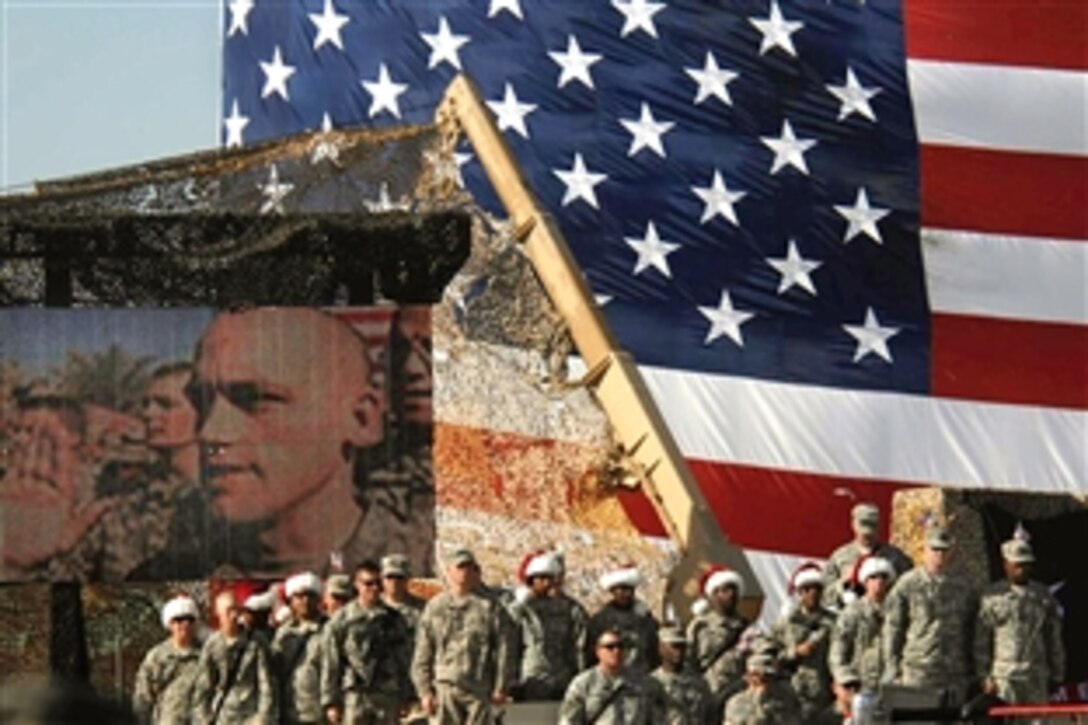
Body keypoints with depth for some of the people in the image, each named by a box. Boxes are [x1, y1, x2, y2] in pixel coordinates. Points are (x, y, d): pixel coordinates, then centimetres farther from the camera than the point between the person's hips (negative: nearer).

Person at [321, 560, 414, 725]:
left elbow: (406, 662, 10)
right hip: (355, 697, -2)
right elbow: (330, 666, 0)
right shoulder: (341, 621, 1)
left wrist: (407, 698, 6)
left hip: (388, 698, 2)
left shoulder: (394, 619, 8)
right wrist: (331, 702, -4)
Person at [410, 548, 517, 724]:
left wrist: (501, 688, -4)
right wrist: (425, 691, 2)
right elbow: (422, 655, 9)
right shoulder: (435, 608, 10)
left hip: (479, 690, -1)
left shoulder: (491, 607, 4)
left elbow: (505, 650, 1)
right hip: (444, 689, 1)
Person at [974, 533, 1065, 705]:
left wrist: (1057, 676, 11)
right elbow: (981, 642, 3)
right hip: (1003, 678, -2)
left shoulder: (1044, 596, 11)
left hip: (1038, 681, 2)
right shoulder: (991, 597, 3)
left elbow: (1055, 640, 13)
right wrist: (984, 676, -3)